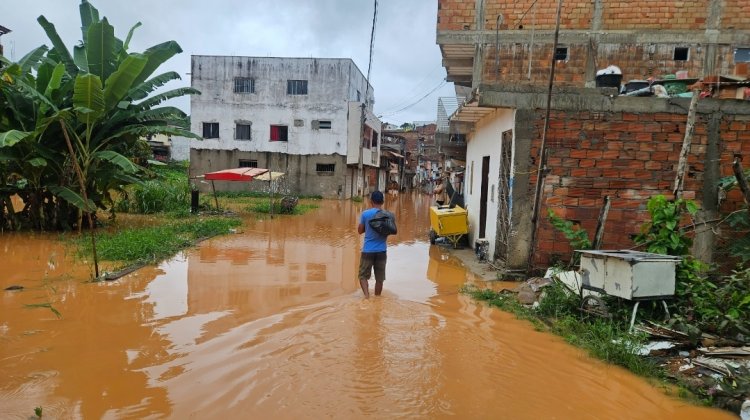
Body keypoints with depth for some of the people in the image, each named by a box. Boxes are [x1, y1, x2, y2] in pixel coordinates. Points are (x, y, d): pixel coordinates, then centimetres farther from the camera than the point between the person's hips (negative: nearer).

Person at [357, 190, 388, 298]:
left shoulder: (365, 214, -7)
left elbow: (360, 231, 2)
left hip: (368, 250, -2)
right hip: (381, 251, 2)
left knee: (363, 275, 8)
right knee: (379, 278, 11)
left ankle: (367, 295, -12)